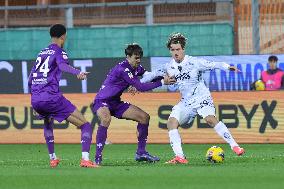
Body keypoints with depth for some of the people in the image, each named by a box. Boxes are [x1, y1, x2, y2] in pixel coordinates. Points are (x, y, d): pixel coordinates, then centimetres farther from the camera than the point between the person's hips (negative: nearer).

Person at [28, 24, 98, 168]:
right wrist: (77, 73, -42)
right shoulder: (59, 52, 4)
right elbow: (62, 65, -22)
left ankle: (52, 158, 33)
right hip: (52, 98, -7)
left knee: (48, 123, 38)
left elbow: (30, 81, 27)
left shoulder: (42, 53, 24)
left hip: (35, 101, 7)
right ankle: (85, 159, -22)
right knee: (85, 125, -3)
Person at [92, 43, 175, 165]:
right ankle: (98, 157, -38)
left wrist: (164, 76, -11)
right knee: (106, 118, -40)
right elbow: (140, 87, -28)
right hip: (102, 101, -9)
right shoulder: (122, 69, -26)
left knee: (144, 117, 4)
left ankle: (141, 153, 13)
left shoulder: (137, 68, 2)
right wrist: (162, 82, -27)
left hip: (116, 103, 9)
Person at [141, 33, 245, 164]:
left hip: (202, 98, -5)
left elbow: (212, 65, -21)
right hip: (186, 102, 5)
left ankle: (234, 147, -26)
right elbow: (154, 74, 13)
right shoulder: (170, 67, 1)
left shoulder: (194, 62, -13)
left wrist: (227, 67, -38)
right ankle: (180, 157, -16)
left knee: (210, 119, -29)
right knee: (171, 123, -14)